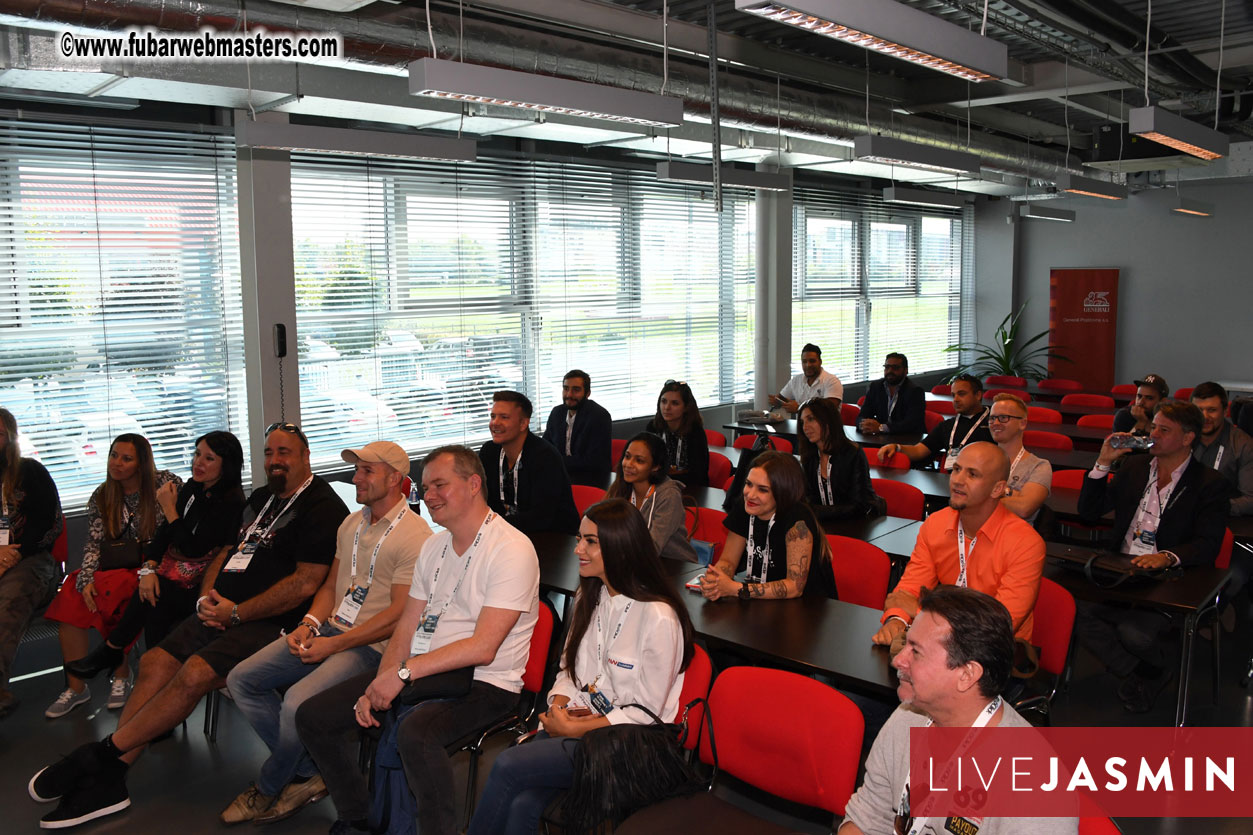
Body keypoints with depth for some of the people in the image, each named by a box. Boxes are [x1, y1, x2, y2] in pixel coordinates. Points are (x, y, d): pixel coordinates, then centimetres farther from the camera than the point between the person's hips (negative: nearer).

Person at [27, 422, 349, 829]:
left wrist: (237, 613, -15)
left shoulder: (321, 507, -10)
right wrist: (208, 596, 3)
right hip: (224, 612, 9)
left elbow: (306, 583, -18)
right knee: (156, 661, -5)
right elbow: (227, 551, 24)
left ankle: (100, 754, -11)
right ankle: (106, 782, -4)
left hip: (269, 623, -9)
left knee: (196, 673, -25)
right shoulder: (261, 498, 20)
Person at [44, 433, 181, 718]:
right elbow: (94, 545, 4)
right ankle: (76, 686, -14)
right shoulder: (101, 497, 10)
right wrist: (86, 580, -13)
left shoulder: (166, 483, -4)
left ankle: (121, 675, -12)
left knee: (110, 591, -31)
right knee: (71, 595, -22)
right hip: (114, 567, 5)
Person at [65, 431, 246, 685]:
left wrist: (169, 509, -13)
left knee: (153, 598, -25)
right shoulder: (192, 488, 7)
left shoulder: (230, 503, -16)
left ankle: (110, 651, -3)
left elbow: (193, 549, -19)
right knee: (153, 599, -24)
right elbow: (164, 532, 5)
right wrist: (149, 568, -12)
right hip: (172, 568, 6)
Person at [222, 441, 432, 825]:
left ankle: (268, 788, 3)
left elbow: (400, 613, -19)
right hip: (330, 628, 9)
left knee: (297, 701, -28)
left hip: (371, 645, -9)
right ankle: (308, 773, 4)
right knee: (242, 679, 0)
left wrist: (333, 645, -18)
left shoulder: (415, 535, -15)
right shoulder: (351, 523, 14)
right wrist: (308, 625, -1)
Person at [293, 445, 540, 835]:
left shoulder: (512, 550, -16)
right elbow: (407, 628, 11)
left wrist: (404, 671, -21)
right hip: (420, 672, 8)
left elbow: (483, 648, -22)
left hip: (483, 684, -8)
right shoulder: (433, 546, 13)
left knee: (414, 733, -37)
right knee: (313, 717, 2)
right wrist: (378, 686, -4)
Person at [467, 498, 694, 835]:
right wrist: (558, 706, -4)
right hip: (576, 722, 6)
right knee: (522, 804, -23)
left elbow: (644, 714, -13)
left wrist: (574, 729, -12)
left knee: (508, 765, -23)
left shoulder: (658, 618, -17)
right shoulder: (590, 597, 8)